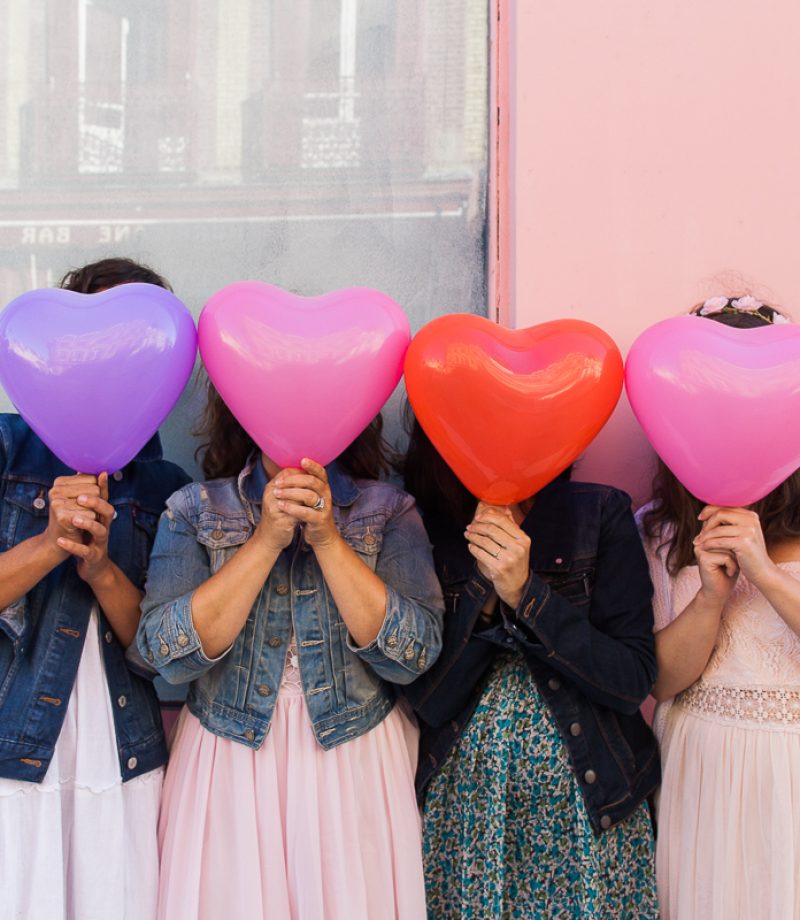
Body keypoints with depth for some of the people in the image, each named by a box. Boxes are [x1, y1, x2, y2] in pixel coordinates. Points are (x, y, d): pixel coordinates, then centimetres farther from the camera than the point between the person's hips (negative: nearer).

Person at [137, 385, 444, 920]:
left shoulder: (389, 510, -2)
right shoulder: (194, 509, -1)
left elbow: (414, 655, -11)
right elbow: (168, 655, -11)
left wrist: (328, 539, -18)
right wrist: (266, 540, -17)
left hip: (355, 769, 0)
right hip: (228, 767, 0)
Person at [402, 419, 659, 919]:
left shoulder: (600, 512, -6)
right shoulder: (422, 527, -5)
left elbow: (634, 682, -11)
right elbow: (429, 702, -8)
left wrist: (525, 592, -21)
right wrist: (485, 590, -21)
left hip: (588, 804, 0)